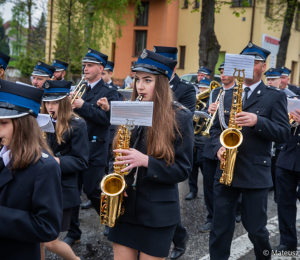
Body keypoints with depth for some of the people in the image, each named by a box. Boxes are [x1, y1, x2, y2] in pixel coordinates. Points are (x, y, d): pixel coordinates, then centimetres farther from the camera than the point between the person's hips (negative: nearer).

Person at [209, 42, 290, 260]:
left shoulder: (275, 96, -1)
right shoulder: (227, 96, 12)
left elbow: (284, 133, -9)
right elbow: (216, 127, 13)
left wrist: (257, 121, -25)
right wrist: (219, 147, -7)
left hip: (255, 172, -3)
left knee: (255, 228, 8)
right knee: (220, 228, 7)